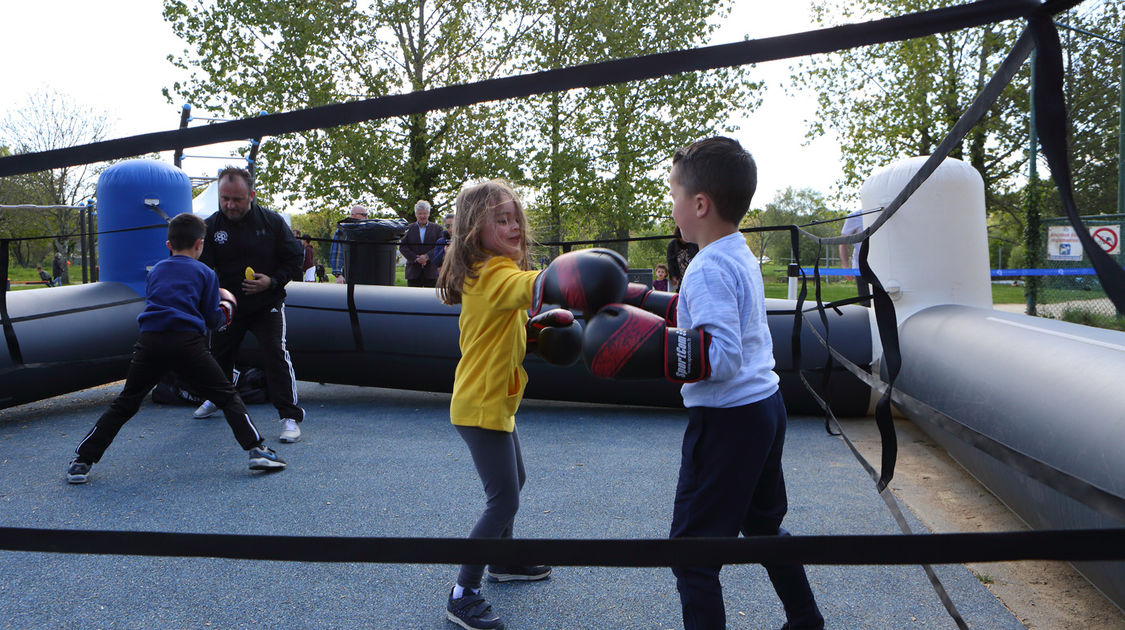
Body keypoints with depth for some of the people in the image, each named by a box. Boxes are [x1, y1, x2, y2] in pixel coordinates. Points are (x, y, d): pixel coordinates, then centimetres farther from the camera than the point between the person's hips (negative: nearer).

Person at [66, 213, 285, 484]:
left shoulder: (156, 271, 22)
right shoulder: (205, 273, 11)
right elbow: (212, 319, 9)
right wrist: (227, 303, 30)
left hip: (150, 342, 3)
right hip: (188, 342, -3)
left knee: (124, 405, 14)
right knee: (227, 396, 5)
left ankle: (82, 461, 14)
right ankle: (257, 449, -2)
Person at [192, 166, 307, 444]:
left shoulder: (272, 221, -9)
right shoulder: (211, 226, -6)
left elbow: (295, 259, -2)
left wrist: (273, 281, -18)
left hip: (267, 304, -3)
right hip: (228, 305, 3)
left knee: (276, 353, -18)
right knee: (219, 352, 18)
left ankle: (290, 416, -14)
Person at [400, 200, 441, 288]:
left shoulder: (437, 229, 8)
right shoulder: (409, 229, 10)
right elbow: (402, 247, 2)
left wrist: (427, 256, -17)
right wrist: (415, 258, -11)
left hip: (431, 271, -1)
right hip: (413, 271, 1)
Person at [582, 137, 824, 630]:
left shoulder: (708, 269, -20)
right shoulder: (743, 257, 9)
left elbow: (722, 357, -29)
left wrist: (650, 351, -31)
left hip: (726, 421, -10)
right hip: (765, 405, 10)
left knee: (692, 547, -1)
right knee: (763, 526, 25)